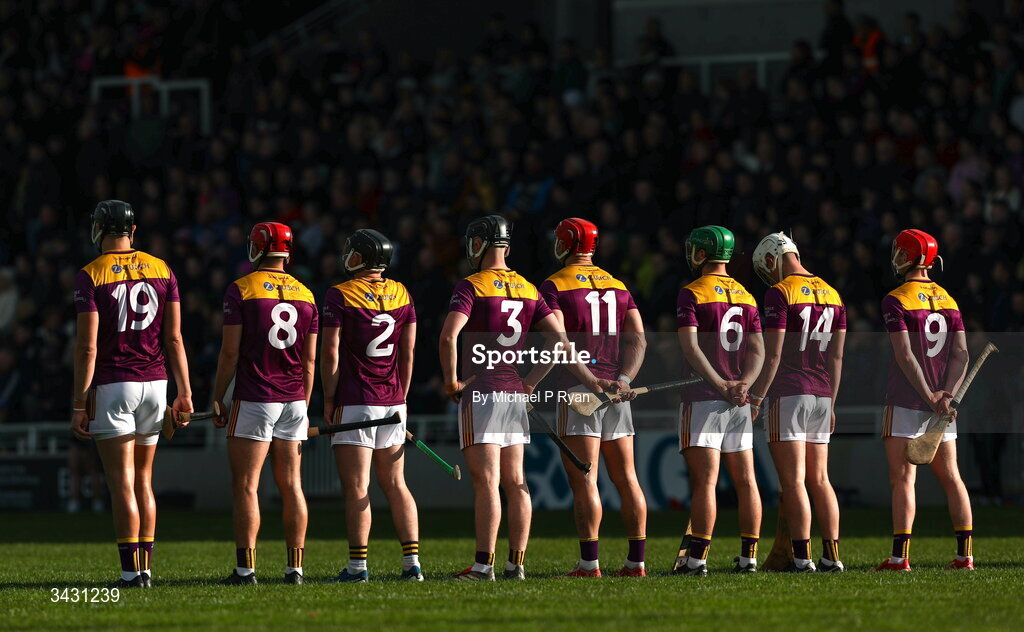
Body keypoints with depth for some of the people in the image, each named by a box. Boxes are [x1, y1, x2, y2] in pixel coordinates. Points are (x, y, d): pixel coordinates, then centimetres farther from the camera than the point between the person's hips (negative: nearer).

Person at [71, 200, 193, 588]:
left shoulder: (91, 276, -7)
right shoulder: (161, 271, 6)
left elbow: (88, 347, -11)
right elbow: (173, 338, 4)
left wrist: (79, 405, -8)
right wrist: (184, 392, 7)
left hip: (111, 385, -5)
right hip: (154, 382, 5)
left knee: (122, 484, -5)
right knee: (143, 481, 15)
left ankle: (131, 571, -9)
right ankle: (145, 567, 15)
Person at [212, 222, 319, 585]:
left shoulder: (241, 290, -6)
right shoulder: (305, 295, 9)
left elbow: (230, 352, -9)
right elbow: (310, 359, 11)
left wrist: (217, 398, 0)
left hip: (254, 400, -5)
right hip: (293, 401, 5)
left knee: (246, 486, -3)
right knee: (291, 485, 7)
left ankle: (246, 568, -7)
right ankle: (295, 567, 6)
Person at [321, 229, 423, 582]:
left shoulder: (341, 296, -9)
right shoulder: (401, 295, 8)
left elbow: (330, 352, -11)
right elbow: (408, 352, 11)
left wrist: (329, 399, -4)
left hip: (354, 404, -5)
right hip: (391, 401, 5)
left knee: (356, 487, -4)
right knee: (395, 485, 10)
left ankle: (357, 565, -5)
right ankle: (412, 562, 6)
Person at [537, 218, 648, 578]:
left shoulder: (554, 287, -3)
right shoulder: (617, 286, 16)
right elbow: (637, 338, 7)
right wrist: (623, 380, 0)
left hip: (578, 387, -6)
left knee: (584, 481, -6)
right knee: (626, 479, 8)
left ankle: (589, 562, -10)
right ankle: (636, 561, 8)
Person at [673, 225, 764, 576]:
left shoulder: (692, 294, -6)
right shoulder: (746, 297, 15)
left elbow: (690, 347, -16)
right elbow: (757, 350, 7)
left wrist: (720, 385, -19)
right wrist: (744, 384, -7)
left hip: (703, 398, -6)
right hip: (739, 402, 6)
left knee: (704, 481, -10)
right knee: (745, 481, 7)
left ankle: (697, 558, -12)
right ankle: (749, 556, 8)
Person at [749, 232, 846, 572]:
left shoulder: (780, 293, -9)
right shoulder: (832, 295, 13)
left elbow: (773, 354, -14)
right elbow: (836, 357, 16)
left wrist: (756, 399, -10)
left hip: (787, 394, -7)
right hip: (820, 394, 7)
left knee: (793, 481, -6)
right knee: (819, 479, 11)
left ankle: (802, 556, -8)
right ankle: (831, 554, 7)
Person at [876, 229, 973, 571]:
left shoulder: (896, 300, -8)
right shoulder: (948, 300, 11)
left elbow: (905, 356, -16)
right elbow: (961, 354, 5)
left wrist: (930, 398, -15)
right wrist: (945, 394, -3)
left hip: (905, 402, -6)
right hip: (943, 404, 6)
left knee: (903, 479, -6)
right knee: (950, 477, 9)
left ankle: (900, 555, -11)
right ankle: (965, 553, 6)